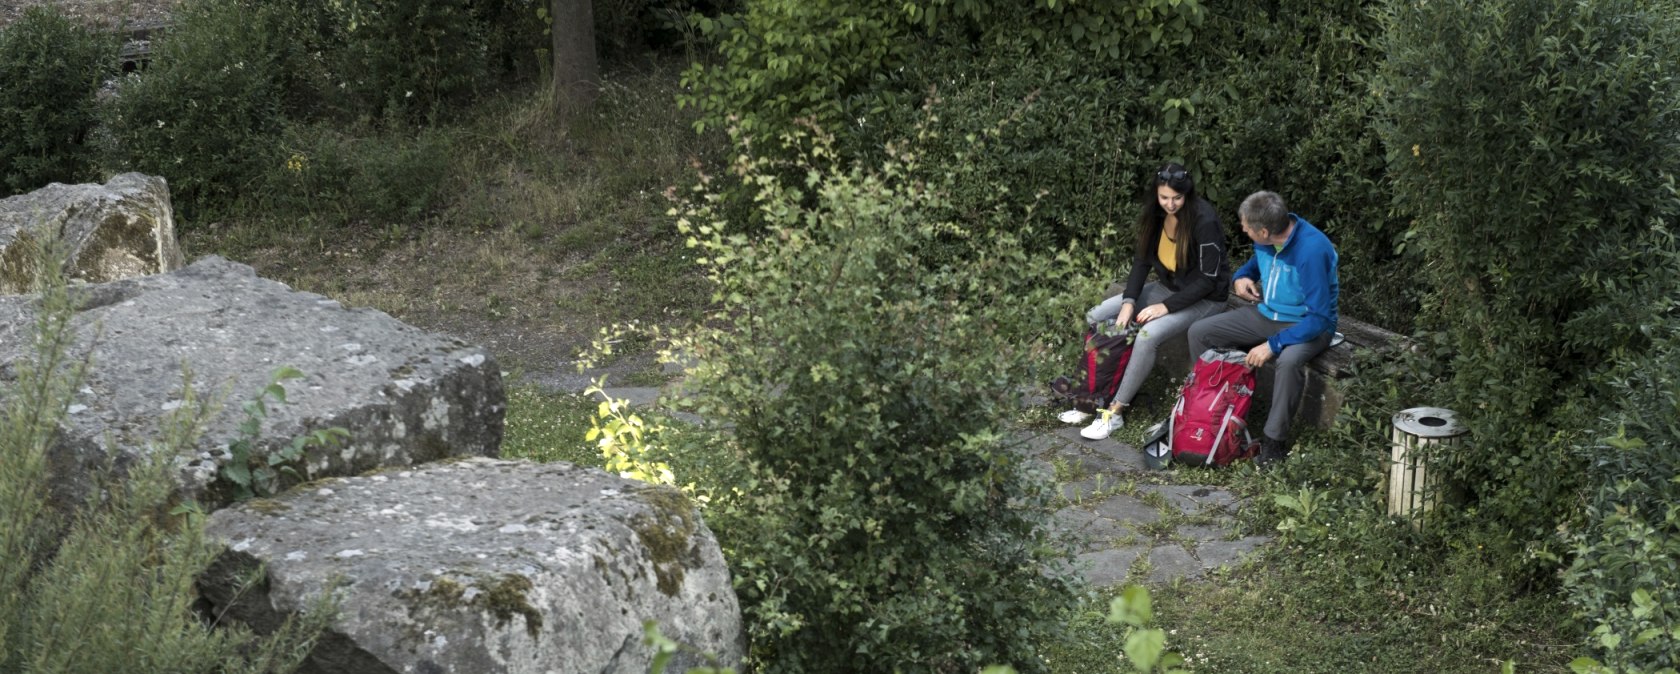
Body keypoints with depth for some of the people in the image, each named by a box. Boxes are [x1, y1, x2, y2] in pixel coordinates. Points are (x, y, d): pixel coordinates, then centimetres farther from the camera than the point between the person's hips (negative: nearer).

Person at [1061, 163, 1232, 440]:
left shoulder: (1204, 222, -25)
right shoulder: (1156, 215, -5)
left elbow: (1208, 279, -23)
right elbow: (1142, 259, 0)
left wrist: (1166, 307, -26)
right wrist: (1129, 301, -14)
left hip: (1204, 298, -8)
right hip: (1167, 287, 8)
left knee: (1148, 335, -33)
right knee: (1097, 318, -6)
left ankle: (1116, 411, -22)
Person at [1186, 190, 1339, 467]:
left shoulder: (1311, 250, -31)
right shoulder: (1267, 241, -9)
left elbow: (1319, 318, -30)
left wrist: (1272, 345, -31)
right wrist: (1241, 277, -5)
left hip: (1308, 325, -7)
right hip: (1265, 314, 8)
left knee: (1289, 360, -40)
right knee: (1199, 332, -2)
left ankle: (1275, 441, -23)